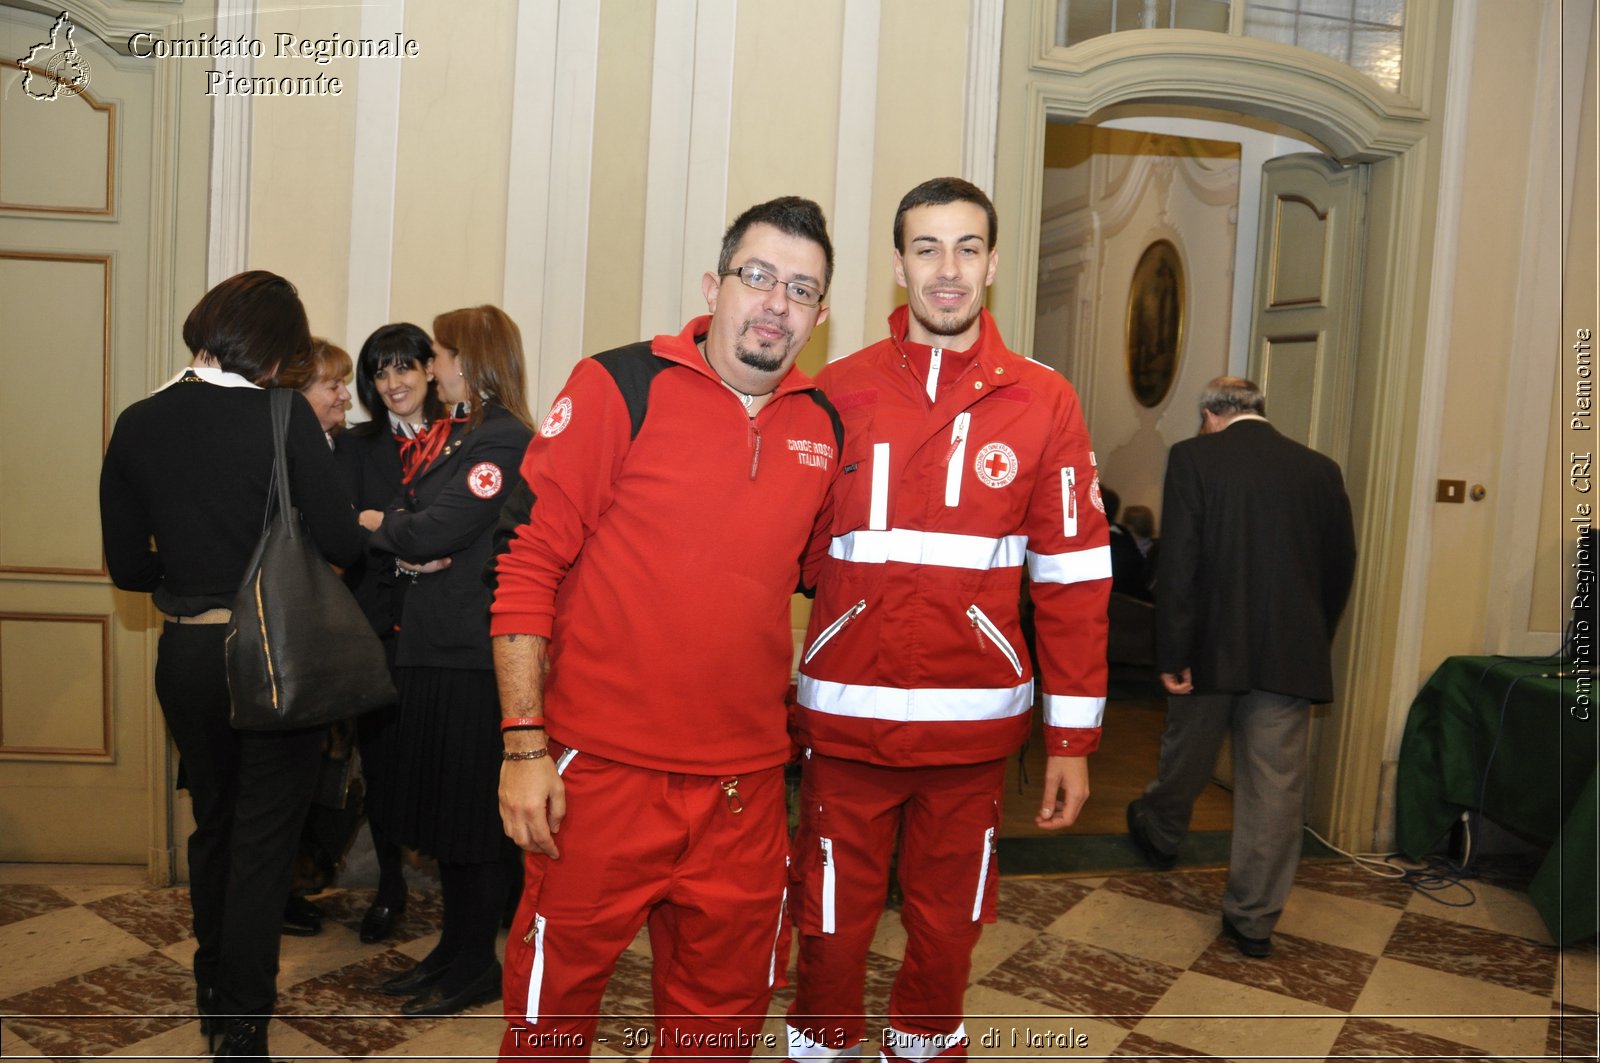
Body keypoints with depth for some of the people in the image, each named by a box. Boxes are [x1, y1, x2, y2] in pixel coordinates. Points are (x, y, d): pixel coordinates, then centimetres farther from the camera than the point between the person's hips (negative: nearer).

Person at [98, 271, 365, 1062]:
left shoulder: (138, 425, -1)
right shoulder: (283, 418, -16)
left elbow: (128, 566, 3)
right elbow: (340, 543, -16)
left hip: (186, 657, 5)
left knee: (212, 824, 23)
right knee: (263, 840, 8)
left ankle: (213, 994, 39)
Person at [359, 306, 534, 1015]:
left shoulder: (503, 440, -13)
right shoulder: (450, 433, 16)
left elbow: (430, 532, -18)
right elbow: (410, 522, 12)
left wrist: (371, 522, -1)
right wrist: (409, 549, -10)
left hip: (472, 648, -9)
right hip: (434, 642, 9)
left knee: (470, 811, 2)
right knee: (441, 801, 15)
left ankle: (477, 966, 17)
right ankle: (454, 949, 29)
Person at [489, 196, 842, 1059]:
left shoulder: (824, 428, 5)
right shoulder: (619, 387, -8)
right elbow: (527, 559, -9)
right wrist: (525, 742, -12)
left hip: (745, 781, 4)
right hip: (601, 766, -4)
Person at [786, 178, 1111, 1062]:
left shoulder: (1042, 401, 1)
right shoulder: (837, 392, 2)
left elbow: (1073, 576, 1)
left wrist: (1073, 737, 0)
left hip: (973, 725, 1)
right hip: (845, 720, 0)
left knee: (947, 929, 16)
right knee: (831, 927, 11)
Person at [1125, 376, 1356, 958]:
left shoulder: (1193, 457, -6)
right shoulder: (1320, 469, 5)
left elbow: (1178, 563, -13)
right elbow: (1340, 566, 9)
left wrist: (1172, 655, -10)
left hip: (1213, 646, -2)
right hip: (1292, 652, 2)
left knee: (1187, 755, 21)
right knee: (1276, 784, 7)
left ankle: (1160, 833, 47)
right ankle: (1253, 916, 15)